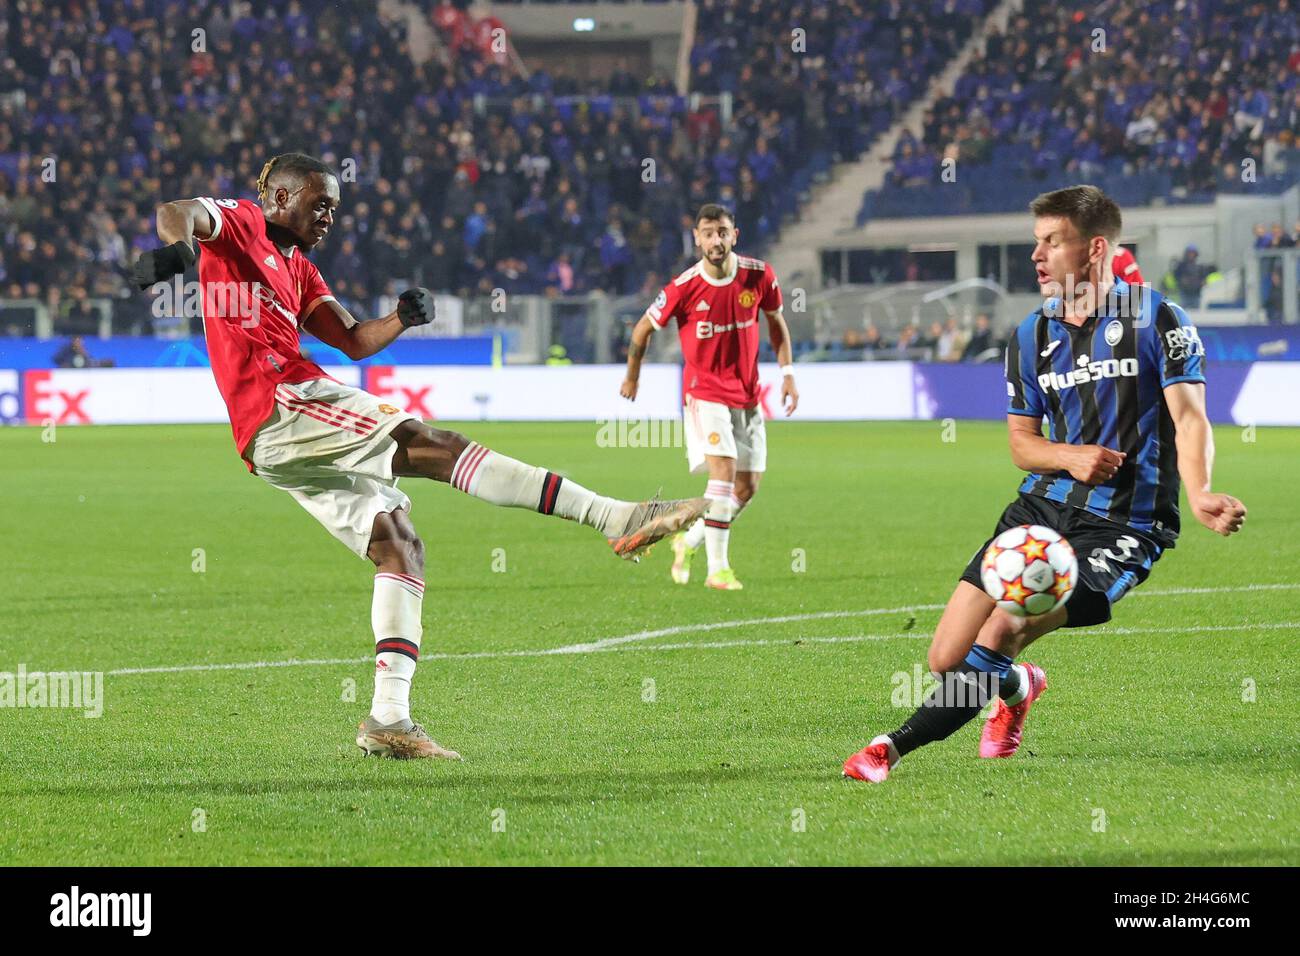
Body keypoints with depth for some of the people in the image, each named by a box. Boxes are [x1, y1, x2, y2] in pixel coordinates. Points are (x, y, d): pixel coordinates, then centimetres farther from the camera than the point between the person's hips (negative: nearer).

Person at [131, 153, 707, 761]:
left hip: (283, 447, 10)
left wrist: (401, 319, 1)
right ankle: (615, 518, -27)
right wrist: (177, 247, -38)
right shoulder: (239, 222, 6)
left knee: (399, 546, 5)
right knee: (433, 447, -19)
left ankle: (389, 718, -1)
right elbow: (176, 213, -15)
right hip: (280, 410, -10)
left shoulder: (298, 270, 29)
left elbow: (354, 342, 22)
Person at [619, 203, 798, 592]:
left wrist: (787, 373, 5)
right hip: (704, 391, -5)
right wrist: (632, 377, 12)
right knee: (724, 469, -22)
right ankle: (718, 568, -19)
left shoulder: (759, 275, -7)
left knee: (747, 486, 6)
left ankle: (690, 542, 27)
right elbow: (643, 329, 0)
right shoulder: (685, 287, -16)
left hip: (747, 395, 5)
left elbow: (776, 322, 12)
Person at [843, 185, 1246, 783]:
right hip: (1043, 508, 5)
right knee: (946, 658, -1)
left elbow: (1189, 418, -12)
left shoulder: (1157, 320, -4)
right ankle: (1015, 688, 34)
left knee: (1000, 633, -23)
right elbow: (1021, 442, 14)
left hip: (1124, 527, -5)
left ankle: (895, 747, -8)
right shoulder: (1030, 339, 11)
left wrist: (1198, 493, -32)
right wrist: (1070, 456, -10)